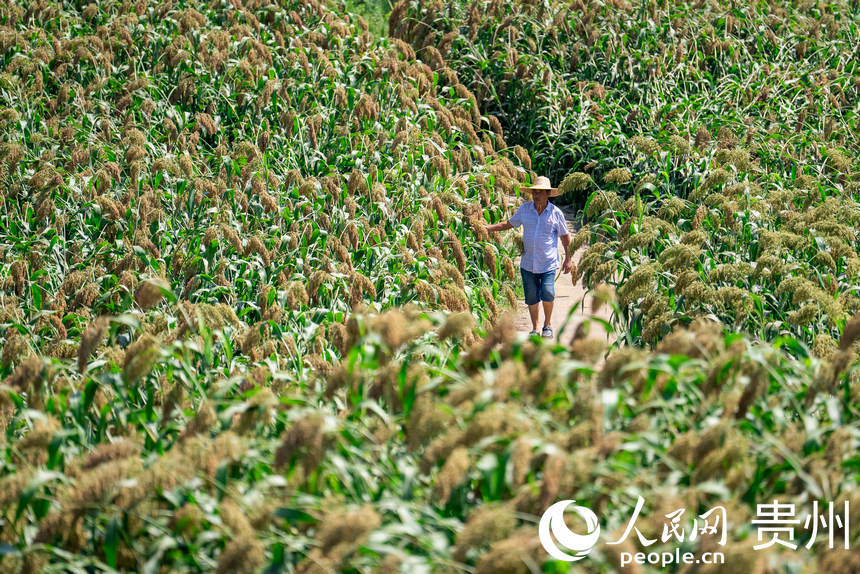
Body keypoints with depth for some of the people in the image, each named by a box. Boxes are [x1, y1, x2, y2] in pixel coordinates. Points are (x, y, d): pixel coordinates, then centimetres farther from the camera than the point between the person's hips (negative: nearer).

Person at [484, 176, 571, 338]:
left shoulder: (556, 213, -3)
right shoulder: (524, 209, 3)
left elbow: (565, 236, 7)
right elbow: (509, 224, 16)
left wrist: (568, 259, 6)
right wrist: (485, 228, 11)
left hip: (548, 263, -3)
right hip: (528, 263, 3)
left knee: (547, 293, -15)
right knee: (531, 297, 6)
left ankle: (548, 325, 9)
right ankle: (535, 328, 22)